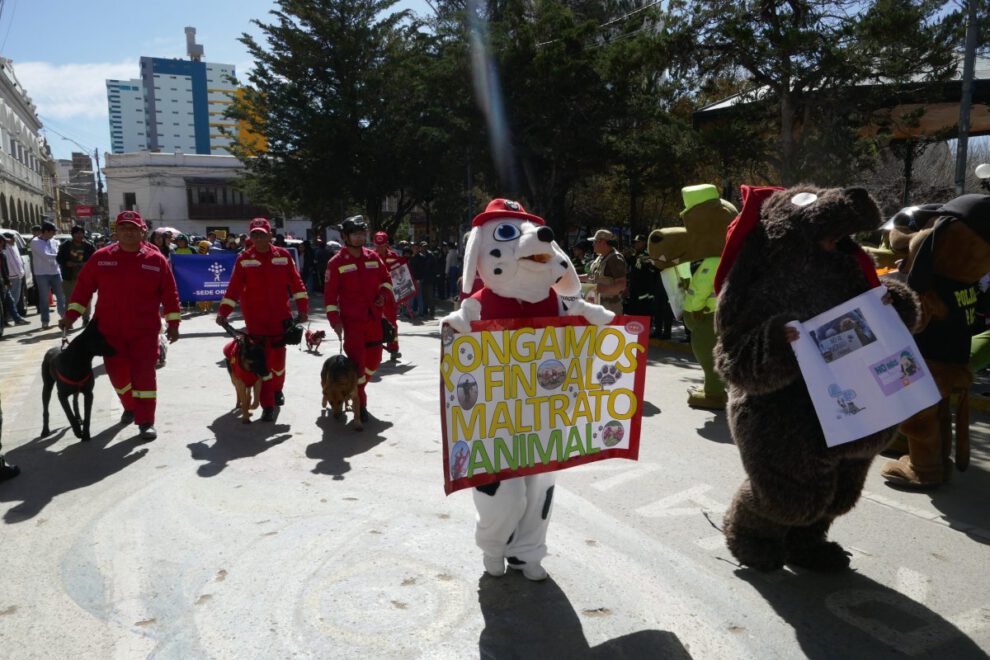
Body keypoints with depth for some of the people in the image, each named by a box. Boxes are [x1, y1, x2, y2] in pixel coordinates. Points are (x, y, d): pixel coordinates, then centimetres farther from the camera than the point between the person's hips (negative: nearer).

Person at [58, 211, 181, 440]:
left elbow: (169, 293, -2)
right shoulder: (101, 257, 0)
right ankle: (130, 407, 39)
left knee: (144, 373, -3)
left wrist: (173, 323, -3)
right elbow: (84, 286, 5)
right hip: (110, 329, 3)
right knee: (117, 372, 13)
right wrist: (72, 314, 1)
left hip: (144, 330, -2)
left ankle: (146, 422, 4)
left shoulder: (156, 259, -5)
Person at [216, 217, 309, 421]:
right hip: (255, 320, -1)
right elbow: (234, 287, -2)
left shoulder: (284, 255, 1)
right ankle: (268, 406, 4)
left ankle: (277, 390, 40)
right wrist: (223, 311, -10)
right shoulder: (244, 259, -1)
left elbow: (296, 282, 1)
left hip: (280, 318, 1)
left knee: (278, 357, 11)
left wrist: (302, 308, -6)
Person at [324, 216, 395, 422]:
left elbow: (386, 278, 17)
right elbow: (330, 293, -9)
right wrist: (334, 319, -15)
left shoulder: (373, 257, 6)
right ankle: (360, 403, 10)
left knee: (374, 359, 13)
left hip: (374, 318, 5)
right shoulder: (336, 262, -8)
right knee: (357, 360, -3)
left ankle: (356, 388, 37)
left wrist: (384, 295, -3)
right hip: (351, 320, -5)